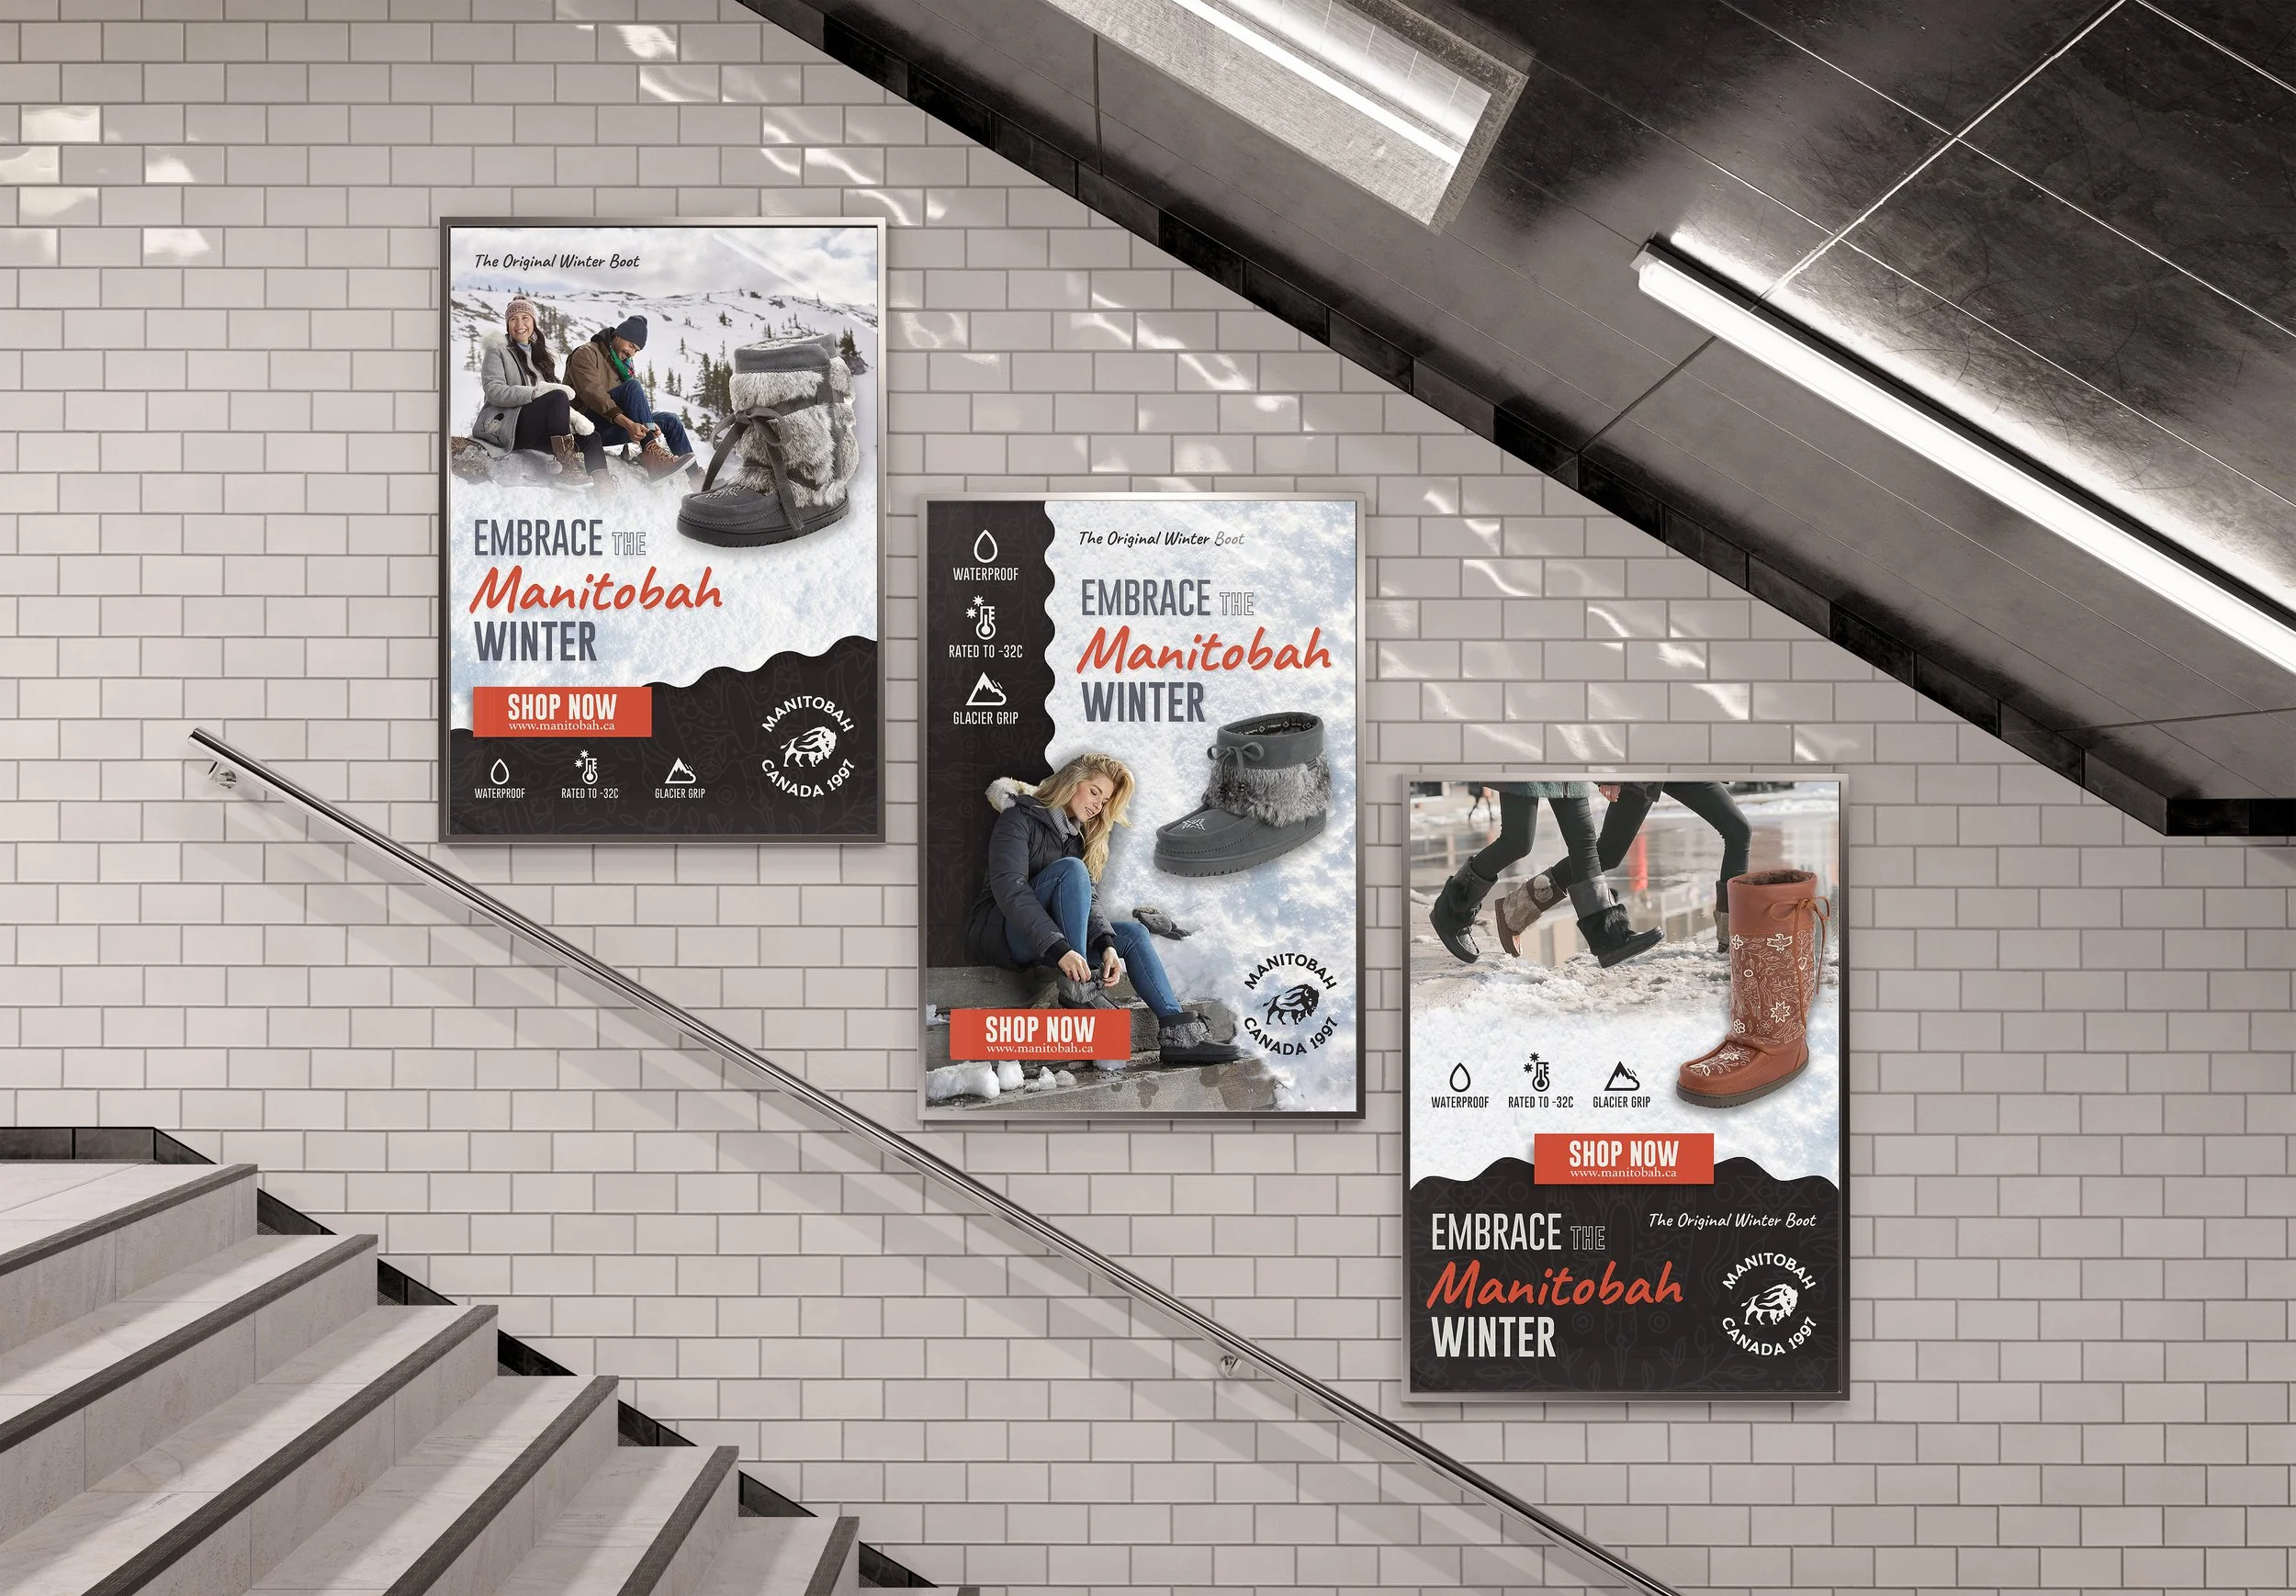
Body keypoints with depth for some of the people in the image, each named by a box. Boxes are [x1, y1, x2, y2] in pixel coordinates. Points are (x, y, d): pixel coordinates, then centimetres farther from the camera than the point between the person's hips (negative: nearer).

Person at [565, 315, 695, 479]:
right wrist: (627, 423, -32)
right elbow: (593, 393, -20)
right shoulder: (586, 353, -3)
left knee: (671, 421, 0)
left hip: (612, 431, 8)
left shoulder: (622, 365, 25)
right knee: (632, 385, -26)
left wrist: (648, 425, -9)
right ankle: (650, 451, -40)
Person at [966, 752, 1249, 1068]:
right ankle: (1079, 991, -33)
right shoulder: (1020, 819, -8)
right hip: (1002, 933, -8)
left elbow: (1090, 900, 3)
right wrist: (1058, 948, -35)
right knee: (1072, 869, -28)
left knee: (1134, 933, -6)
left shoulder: (1083, 837, 16)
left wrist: (1107, 944, -19)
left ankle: (1179, 1033, -18)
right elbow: (1009, 888, -24)